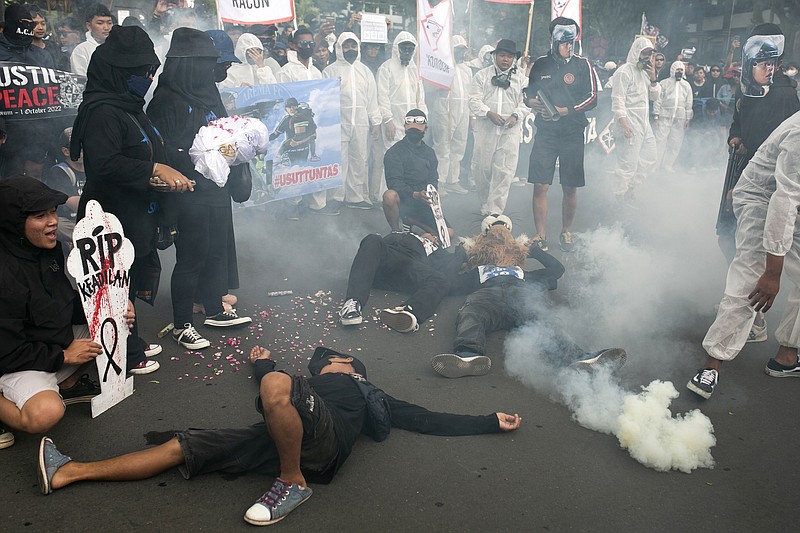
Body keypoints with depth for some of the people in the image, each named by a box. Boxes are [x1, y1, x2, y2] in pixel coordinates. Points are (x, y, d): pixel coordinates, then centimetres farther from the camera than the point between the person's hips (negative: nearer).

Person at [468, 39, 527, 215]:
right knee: (482, 168, 2)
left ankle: (494, 211, -4)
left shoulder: (519, 79, 13)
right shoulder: (482, 75, 8)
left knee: (504, 171, -7)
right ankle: (485, 204, 21)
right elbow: (474, 100, -1)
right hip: (486, 129, 0)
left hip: (510, 131, 1)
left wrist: (515, 116, -11)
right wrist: (489, 113, -16)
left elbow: (524, 103, 9)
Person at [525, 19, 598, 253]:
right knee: (540, 185, -6)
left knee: (570, 188, 4)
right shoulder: (540, 64, 8)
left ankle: (566, 233, 20)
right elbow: (528, 93, 18)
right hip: (545, 131, 1)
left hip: (572, 132, -1)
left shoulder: (582, 64, 3)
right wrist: (532, 102, -6)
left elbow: (592, 98, -1)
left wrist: (564, 111, -14)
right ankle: (541, 236, 4)